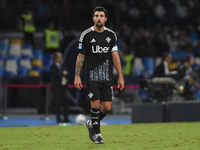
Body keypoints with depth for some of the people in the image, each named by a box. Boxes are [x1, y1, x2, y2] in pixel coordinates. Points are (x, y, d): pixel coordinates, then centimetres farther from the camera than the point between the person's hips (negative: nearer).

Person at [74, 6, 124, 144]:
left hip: (107, 77, 3)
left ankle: (92, 124, 25)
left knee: (107, 107, -2)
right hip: (92, 76, -3)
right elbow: (80, 56, 1)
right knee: (96, 104, -10)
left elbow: (115, 56, 7)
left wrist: (120, 76, 2)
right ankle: (96, 133, 6)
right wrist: (77, 76, -4)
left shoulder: (111, 35, 6)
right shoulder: (86, 35, -1)